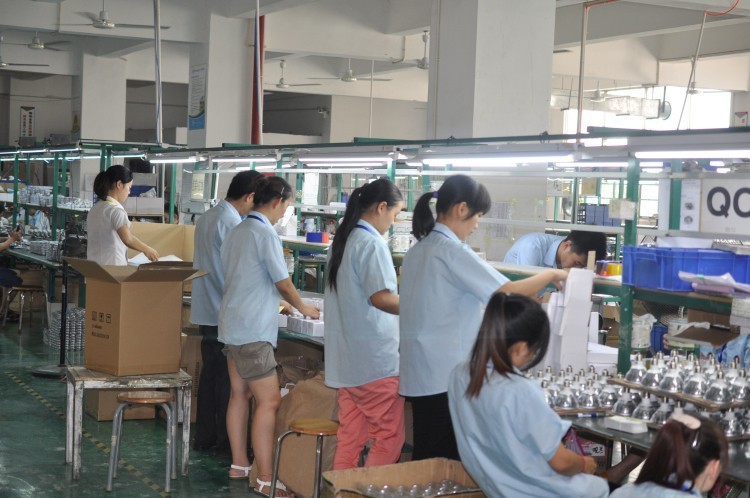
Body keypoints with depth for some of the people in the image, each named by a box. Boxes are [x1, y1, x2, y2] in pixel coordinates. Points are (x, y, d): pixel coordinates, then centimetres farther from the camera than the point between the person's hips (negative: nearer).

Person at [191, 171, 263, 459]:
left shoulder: (207, 218, 11)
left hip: (206, 310, 9)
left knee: (210, 373, 15)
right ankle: (226, 441, 7)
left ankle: (204, 437, 21)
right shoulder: (233, 224, -19)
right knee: (229, 379, 0)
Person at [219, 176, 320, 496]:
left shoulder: (236, 232, 11)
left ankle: (239, 463, 23)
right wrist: (303, 309, 9)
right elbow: (283, 282, -10)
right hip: (253, 329, -10)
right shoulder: (266, 234, -14)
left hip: (231, 323, 10)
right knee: (269, 400, -8)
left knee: (240, 394, 15)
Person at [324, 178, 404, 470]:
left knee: (350, 437, 12)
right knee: (390, 436, -2)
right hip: (375, 359, -9)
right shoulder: (372, 243, -14)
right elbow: (381, 298, -21)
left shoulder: (343, 240, 14)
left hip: (347, 358, 9)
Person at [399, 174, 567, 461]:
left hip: (419, 373, 9)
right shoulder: (452, 251, -16)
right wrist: (550, 275, -3)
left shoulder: (419, 249, 12)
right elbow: (509, 294, -18)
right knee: (446, 462, -2)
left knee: (426, 458, 12)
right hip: (445, 376, -9)